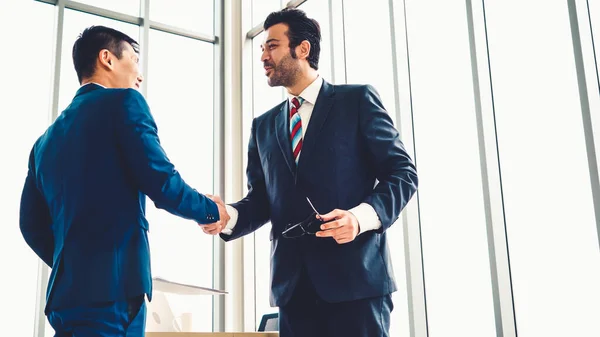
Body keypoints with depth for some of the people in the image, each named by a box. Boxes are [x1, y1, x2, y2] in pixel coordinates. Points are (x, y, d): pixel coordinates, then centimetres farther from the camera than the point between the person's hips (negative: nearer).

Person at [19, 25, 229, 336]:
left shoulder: (47, 139, 18)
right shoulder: (123, 102, -2)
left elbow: (32, 226, 17)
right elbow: (162, 184, -12)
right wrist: (211, 210, 6)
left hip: (66, 291, 7)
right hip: (112, 288, -7)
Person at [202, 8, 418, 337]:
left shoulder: (357, 100, 4)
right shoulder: (264, 125, 19)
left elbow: (402, 171, -1)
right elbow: (261, 198, 16)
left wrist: (363, 216, -18)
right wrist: (230, 216, -7)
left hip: (355, 273, -4)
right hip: (293, 281, 5)